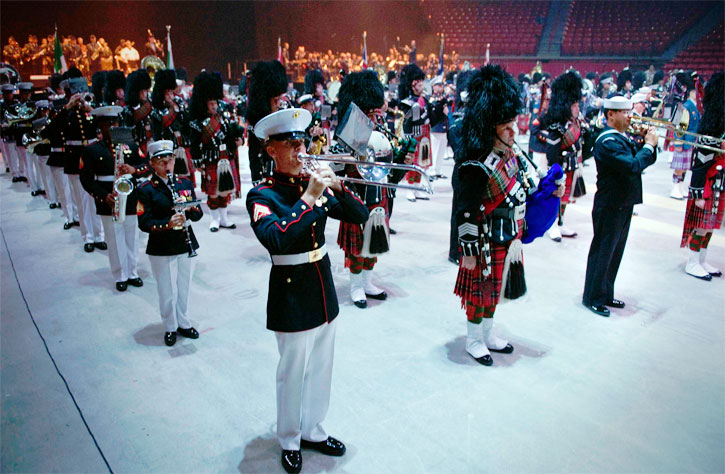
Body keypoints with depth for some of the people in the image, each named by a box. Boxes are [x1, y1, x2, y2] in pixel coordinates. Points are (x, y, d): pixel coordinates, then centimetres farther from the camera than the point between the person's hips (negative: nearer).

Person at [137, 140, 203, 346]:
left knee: (184, 289, 15)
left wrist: (189, 210, -17)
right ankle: (170, 328, 26)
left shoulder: (185, 183, 6)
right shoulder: (146, 189, -7)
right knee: (168, 293, 5)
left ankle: (184, 323, 34)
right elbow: (144, 223, -13)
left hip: (186, 246, 4)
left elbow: (198, 213, 5)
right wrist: (167, 223, -29)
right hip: (161, 250, -4)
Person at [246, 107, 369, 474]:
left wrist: (338, 188, -16)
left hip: (324, 291, 6)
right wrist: (309, 198, -32)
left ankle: (312, 429, 39)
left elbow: (360, 216, 1)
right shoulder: (262, 196, -13)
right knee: (293, 373, 10)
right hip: (291, 296, -6)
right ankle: (289, 441, 33)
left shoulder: (315, 184, 3)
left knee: (321, 368, 19)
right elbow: (276, 240, -32)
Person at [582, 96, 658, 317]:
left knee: (614, 253, 17)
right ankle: (593, 298, 13)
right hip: (610, 207, -10)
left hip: (623, 205, 10)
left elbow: (645, 161, 15)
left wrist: (649, 143, -2)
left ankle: (606, 294, 29)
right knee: (602, 253, 1)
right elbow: (632, 166, -29)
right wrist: (648, 145, -16)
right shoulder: (608, 141, -19)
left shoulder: (622, 137, 11)